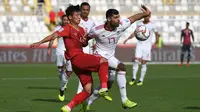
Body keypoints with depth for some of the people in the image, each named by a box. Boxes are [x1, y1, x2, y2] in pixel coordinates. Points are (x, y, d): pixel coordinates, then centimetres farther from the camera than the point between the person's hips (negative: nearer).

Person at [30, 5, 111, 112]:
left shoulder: (81, 30, 19)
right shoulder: (67, 28, -4)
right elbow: (54, 35, -15)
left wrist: (84, 42, 5)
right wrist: (40, 42, -27)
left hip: (82, 60, 8)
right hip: (76, 58, -8)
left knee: (88, 90, 3)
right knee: (103, 61, -19)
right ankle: (104, 88, -26)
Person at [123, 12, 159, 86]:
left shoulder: (152, 25, -1)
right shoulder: (139, 24, 7)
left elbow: (156, 34, 9)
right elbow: (135, 33, 14)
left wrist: (156, 43, 1)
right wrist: (128, 39, 2)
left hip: (147, 46, -2)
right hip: (139, 44, 2)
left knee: (144, 63, -3)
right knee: (136, 60, -11)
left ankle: (141, 80, 4)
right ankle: (133, 78, -3)